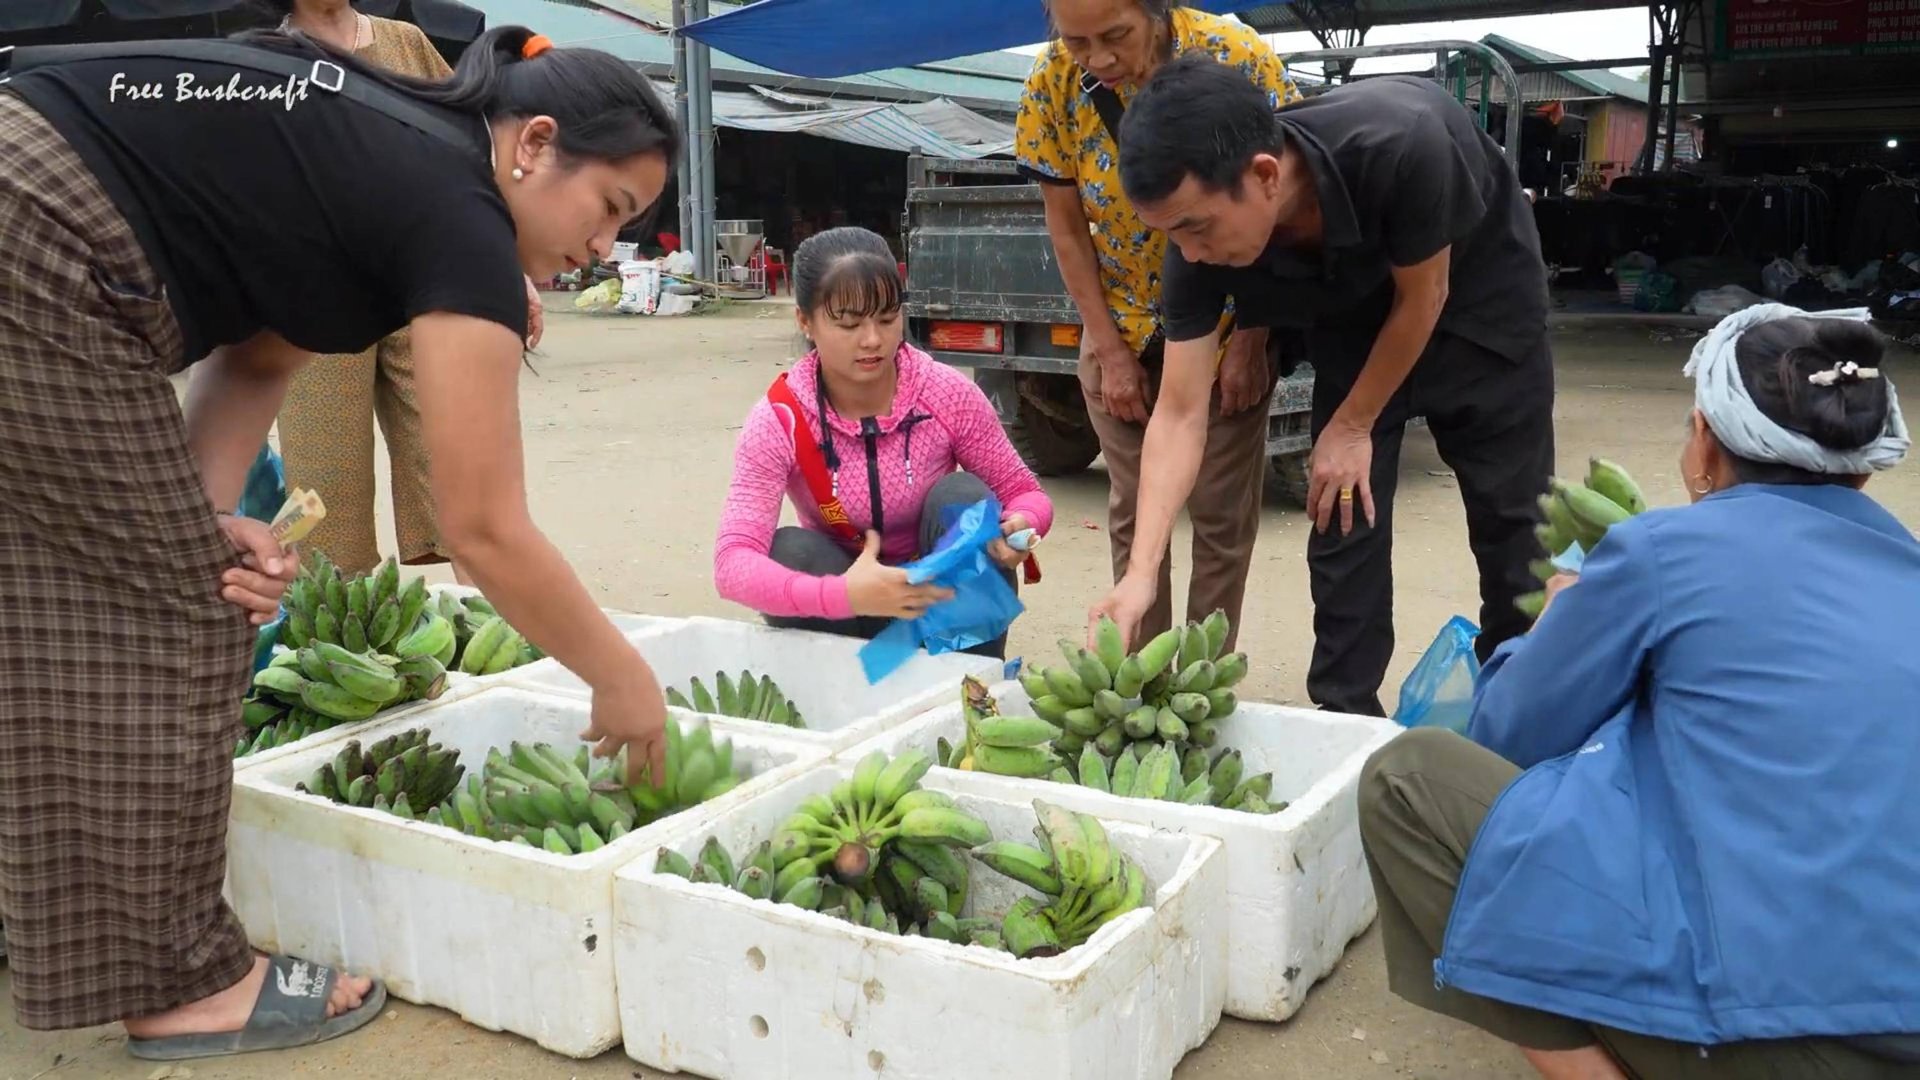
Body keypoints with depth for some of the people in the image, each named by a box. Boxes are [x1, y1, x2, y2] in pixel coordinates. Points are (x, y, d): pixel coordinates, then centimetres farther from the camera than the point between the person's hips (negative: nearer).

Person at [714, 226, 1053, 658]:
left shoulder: (948, 395, -16)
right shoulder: (778, 421, -20)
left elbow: (1024, 492, -5)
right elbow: (733, 564, -31)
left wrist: (1020, 526, -32)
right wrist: (844, 595, -50)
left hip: (946, 603, 1)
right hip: (850, 609, -1)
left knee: (962, 497, -25)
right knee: (791, 552, -29)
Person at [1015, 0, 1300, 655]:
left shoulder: (1237, 60, -22)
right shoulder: (1053, 85, -15)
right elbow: (1067, 230, -6)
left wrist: (1251, 340, -15)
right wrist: (1111, 353, -8)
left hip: (1227, 328, -2)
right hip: (1121, 330, 2)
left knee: (1222, 514, 2)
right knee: (1131, 510, 7)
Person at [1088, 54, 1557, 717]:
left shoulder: (1399, 144, -43)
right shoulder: (1201, 244, -29)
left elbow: (1422, 298, -25)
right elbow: (1180, 414, -25)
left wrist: (1353, 427, -14)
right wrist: (1140, 573, -34)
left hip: (1479, 292, -2)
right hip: (1355, 310, 3)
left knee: (1509, 513, 4)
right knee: (1342, 514, -4)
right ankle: (1345, 716, 10)